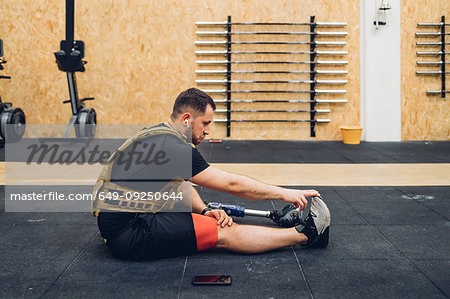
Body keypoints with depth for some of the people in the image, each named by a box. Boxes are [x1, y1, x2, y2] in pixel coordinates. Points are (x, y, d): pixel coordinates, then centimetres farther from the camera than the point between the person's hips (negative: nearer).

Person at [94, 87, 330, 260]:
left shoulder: (158, 135, 11)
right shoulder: (173, 147, -20)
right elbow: (232, 184, -15)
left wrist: (204, 210, 0)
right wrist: (283, 193, -6)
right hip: (127, 232, -10)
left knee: (217, 222, 6)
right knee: (224, 234, -10)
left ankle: (299, 230, 9)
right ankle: (305, 235, -3)